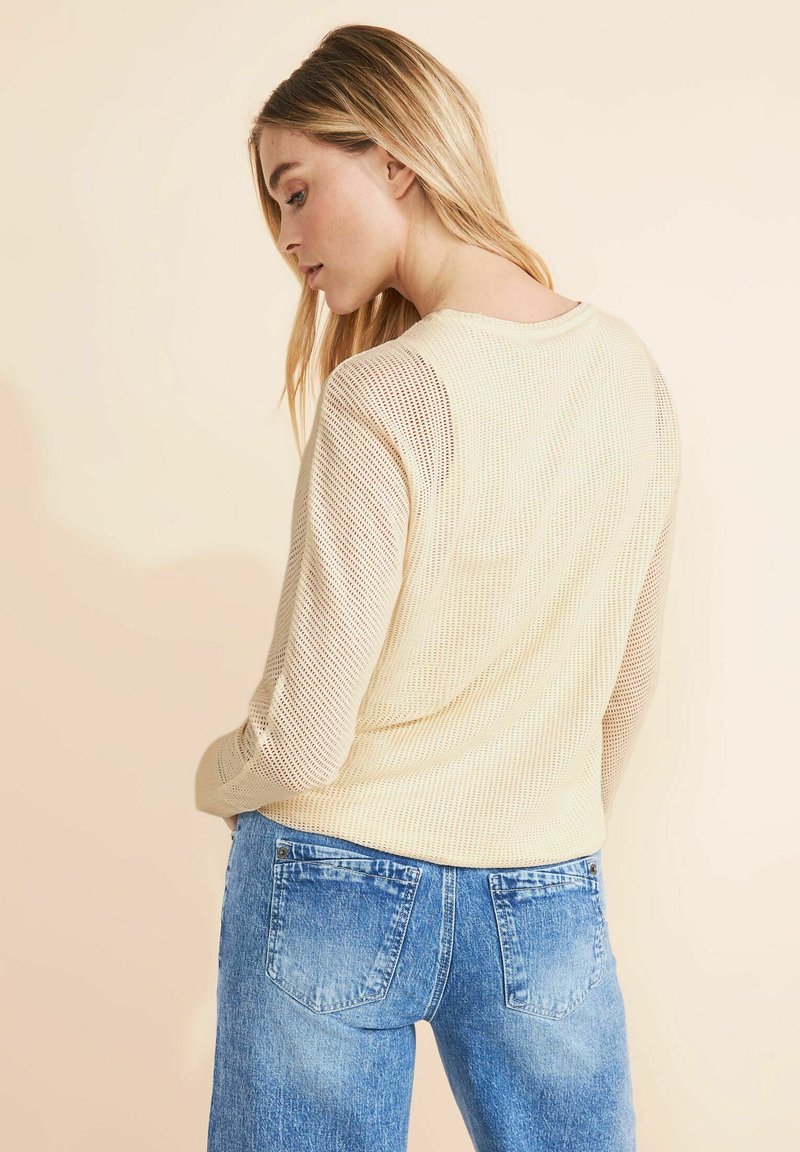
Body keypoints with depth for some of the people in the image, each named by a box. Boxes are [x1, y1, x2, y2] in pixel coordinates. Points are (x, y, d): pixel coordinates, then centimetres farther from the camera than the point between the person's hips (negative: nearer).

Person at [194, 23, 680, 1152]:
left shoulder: (388, 399, -20)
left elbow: (302, 743, -18)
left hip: (337, 891, -4)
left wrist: (217, 775, 4)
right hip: (546, 901, 5)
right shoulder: (633, 370, -2)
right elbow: (631, 678, 8)